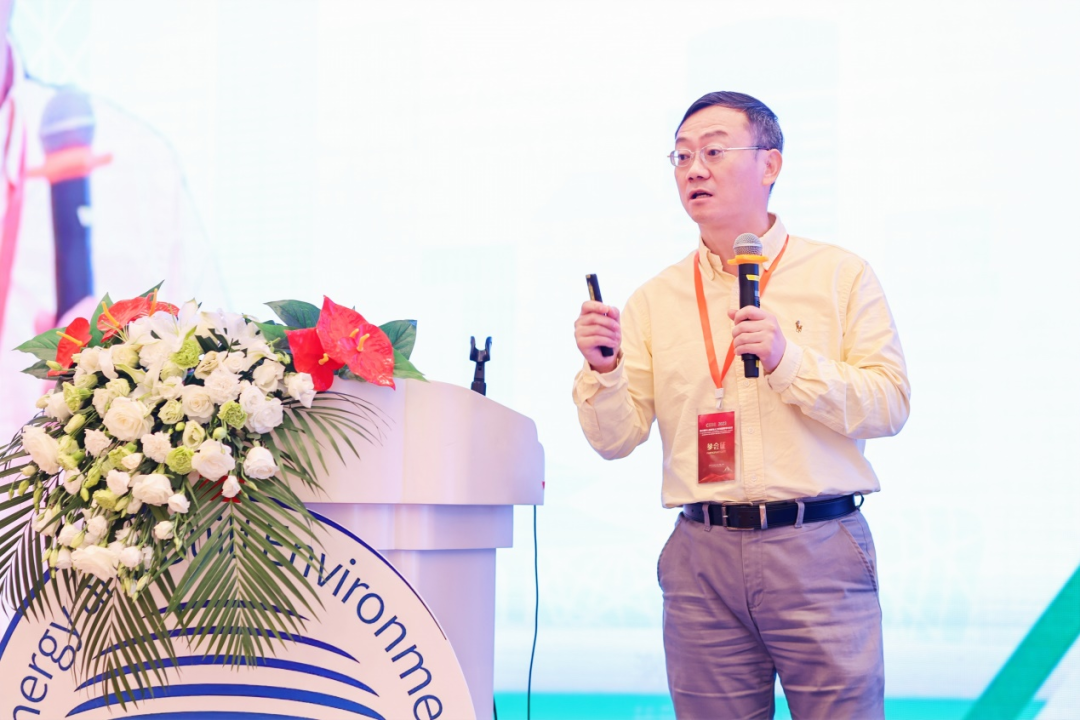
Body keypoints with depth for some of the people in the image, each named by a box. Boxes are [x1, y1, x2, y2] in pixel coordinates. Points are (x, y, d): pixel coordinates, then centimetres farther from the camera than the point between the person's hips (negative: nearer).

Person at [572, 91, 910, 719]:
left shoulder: (841, 276, 7)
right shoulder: (655, 301, 11)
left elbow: (890, 405, -3)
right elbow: (616, 438, 7)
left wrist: (788, 361, -14)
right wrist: (602, 370, -12)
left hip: (819, 548, -2)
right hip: (703, 557, 2)